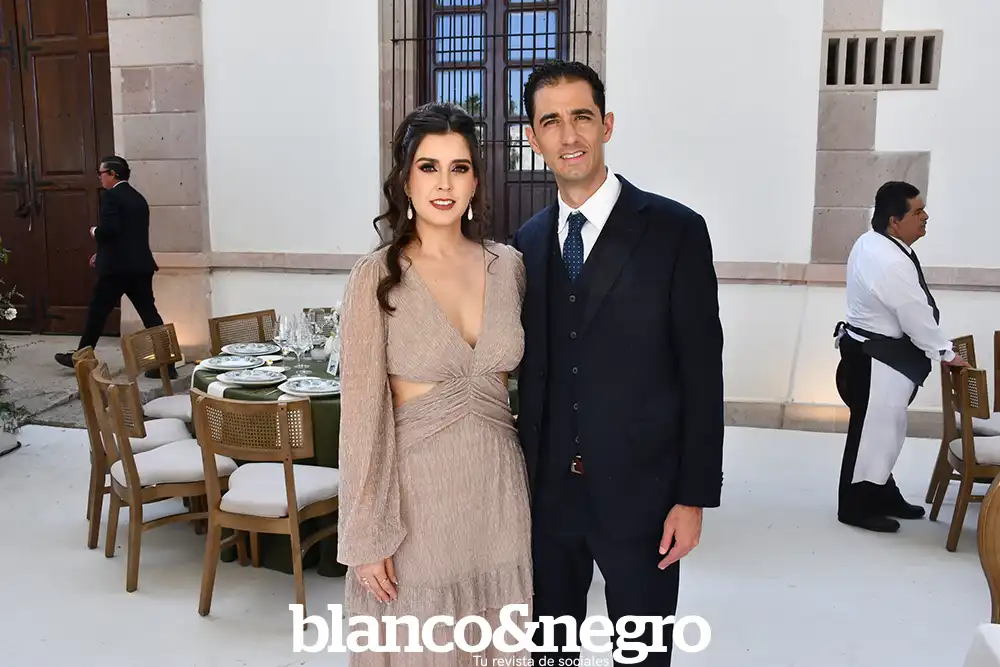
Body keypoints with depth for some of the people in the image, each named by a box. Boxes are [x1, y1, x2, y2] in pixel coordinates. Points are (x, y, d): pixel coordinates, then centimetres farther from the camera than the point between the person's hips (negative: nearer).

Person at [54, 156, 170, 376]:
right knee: (149, 313, 3)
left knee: (98, 311, 8)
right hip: (141, 265, 7)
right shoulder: (138, 198, 16)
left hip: (117, 266, -7)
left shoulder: (112, 196, -9)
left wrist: (95, 232, 0)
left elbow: (110, 229, -23)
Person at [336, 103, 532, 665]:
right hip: (416, 492, -3)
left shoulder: (509, 264, 2)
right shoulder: (377, 277, -9)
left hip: (499, 490, 4)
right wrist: (367, 534, -10)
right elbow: (362, 412, -10)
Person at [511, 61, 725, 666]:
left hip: (639, 491, -3)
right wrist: (521, 475, 6)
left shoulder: (675, 231, -9)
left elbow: (701, 373, -9)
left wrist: (695, 498, -10)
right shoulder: (527, 242, 5)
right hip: (547, 491, 4)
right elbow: (530, 369, 8)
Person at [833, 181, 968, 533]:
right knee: (873, 429, 1)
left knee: (884, 427, 20)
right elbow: (917, 318, -20)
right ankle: (856, 506, 14)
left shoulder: (871, 242, 5)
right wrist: (947, 354, -5)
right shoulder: (892, 263, -27)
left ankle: (883, 495, 33)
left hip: (875, 351, 11)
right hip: (878, 359, -11)